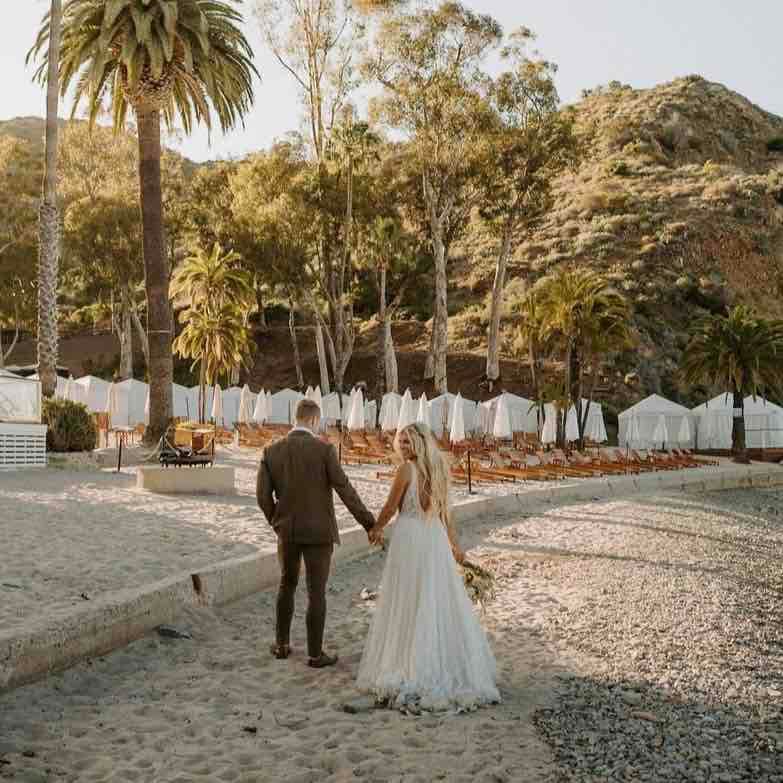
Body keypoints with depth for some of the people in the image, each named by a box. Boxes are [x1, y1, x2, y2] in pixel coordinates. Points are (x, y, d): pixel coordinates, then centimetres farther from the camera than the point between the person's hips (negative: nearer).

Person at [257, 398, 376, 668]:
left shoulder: (272, 451, -3)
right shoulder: (324, 450, -14)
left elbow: (263, 497, -3)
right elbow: (345, 491, -15)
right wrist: (370, 524, -8)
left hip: (287, 531, 4)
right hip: (318, 532, -3)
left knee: (287, 584, 22)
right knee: (316, 592, 5)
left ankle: (282, 644, 28)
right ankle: (315, 654, 12)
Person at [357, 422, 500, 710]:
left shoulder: (407, 469, -12)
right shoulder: (439, 468, 8)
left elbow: (390, 507, -6)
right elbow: (443, 510, 12)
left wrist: (376, 529, 12)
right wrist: (454, 543, 19)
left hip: (410, 540, -6)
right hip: (436, 539, 6)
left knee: (409, 606, 2)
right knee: (441, 604, 13)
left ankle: (411, 670, 6)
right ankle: (450, 666, 19)